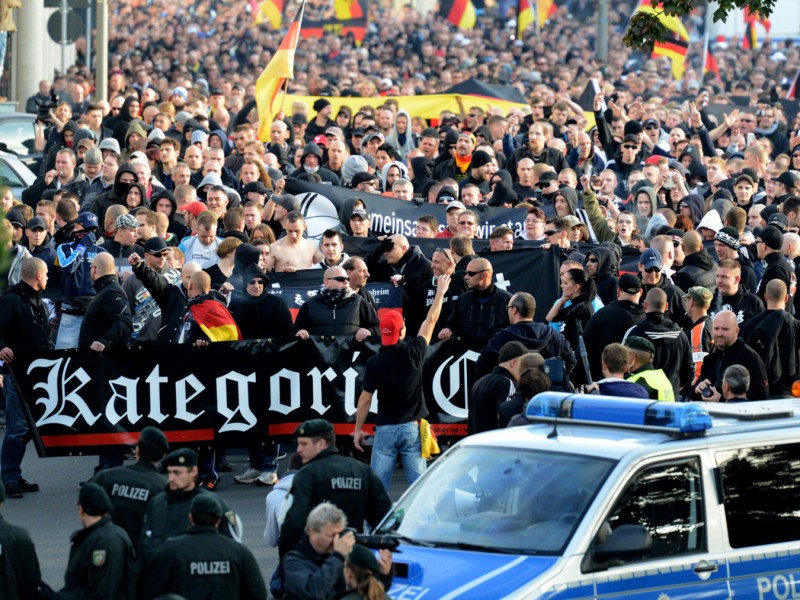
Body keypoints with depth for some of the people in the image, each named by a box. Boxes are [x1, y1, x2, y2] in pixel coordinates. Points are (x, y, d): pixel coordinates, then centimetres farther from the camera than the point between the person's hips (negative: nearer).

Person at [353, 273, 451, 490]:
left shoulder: (374, 363, -7)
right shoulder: (413, 353, -6)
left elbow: (365, 399, -3)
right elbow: (430, 321, 7)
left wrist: (358, 429, 9)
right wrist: (440, 292, 20)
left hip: (385, 429, -1)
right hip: (412, 428, 1)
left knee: (378, 483, 2)